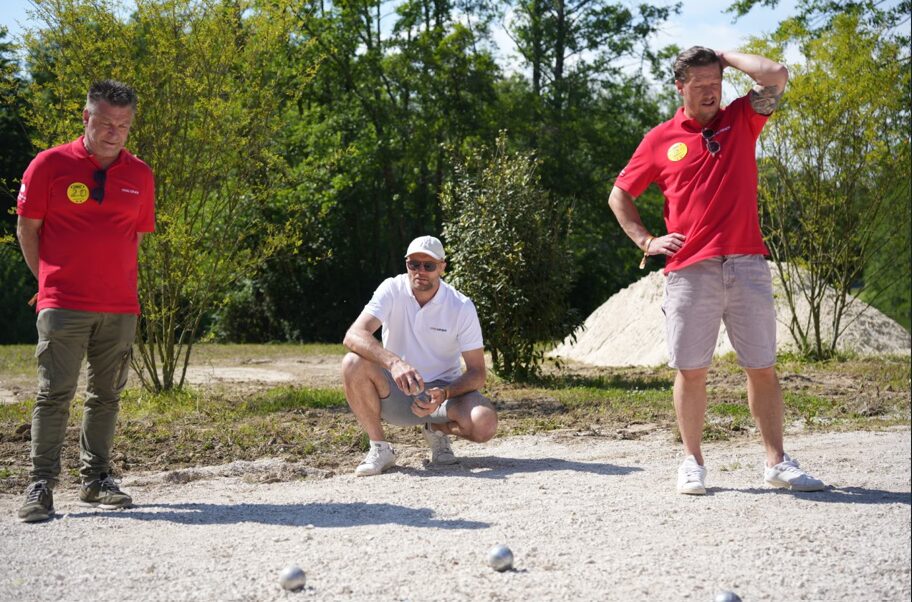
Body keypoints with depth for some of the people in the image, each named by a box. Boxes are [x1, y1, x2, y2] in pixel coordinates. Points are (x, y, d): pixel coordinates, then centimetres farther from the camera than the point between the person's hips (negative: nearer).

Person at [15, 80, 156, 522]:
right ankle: (41, 486, -1)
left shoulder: (140, 175, 8)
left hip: (120, 307, 4)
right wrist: (50, 280, 4)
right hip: (62, 304, -3)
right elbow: (27, 228, 3)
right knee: (54, 394, -5)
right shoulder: (50, 165, -2)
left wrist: (112, 277, 11)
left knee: (106, 395, 8)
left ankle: (95, 480, 18)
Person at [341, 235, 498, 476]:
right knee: (353, 363, -29)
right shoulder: (392, 290, -11)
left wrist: (443, 395, -30)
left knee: (485, 424, -30)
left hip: (444, 390, 0)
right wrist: (394, 362, -44)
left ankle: (437, 429, 7)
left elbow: (477, 372, -10)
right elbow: (353, 335, -27)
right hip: (396, 393, 0)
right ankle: (379, 448, -12)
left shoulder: (462, 307, -11)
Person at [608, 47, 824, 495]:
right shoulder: (660, 140, 8)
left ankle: (777, 462, 12)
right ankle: (692, 462, 14)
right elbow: (619, 195, 17)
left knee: (763, 368, 4)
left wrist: (726, 57, 6)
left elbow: (776, 76, -6)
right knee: (690, 370, 2)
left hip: (746, 265, 1)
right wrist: (645, 241, 5)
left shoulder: (742, 120, 11)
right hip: (689, 269, -1)